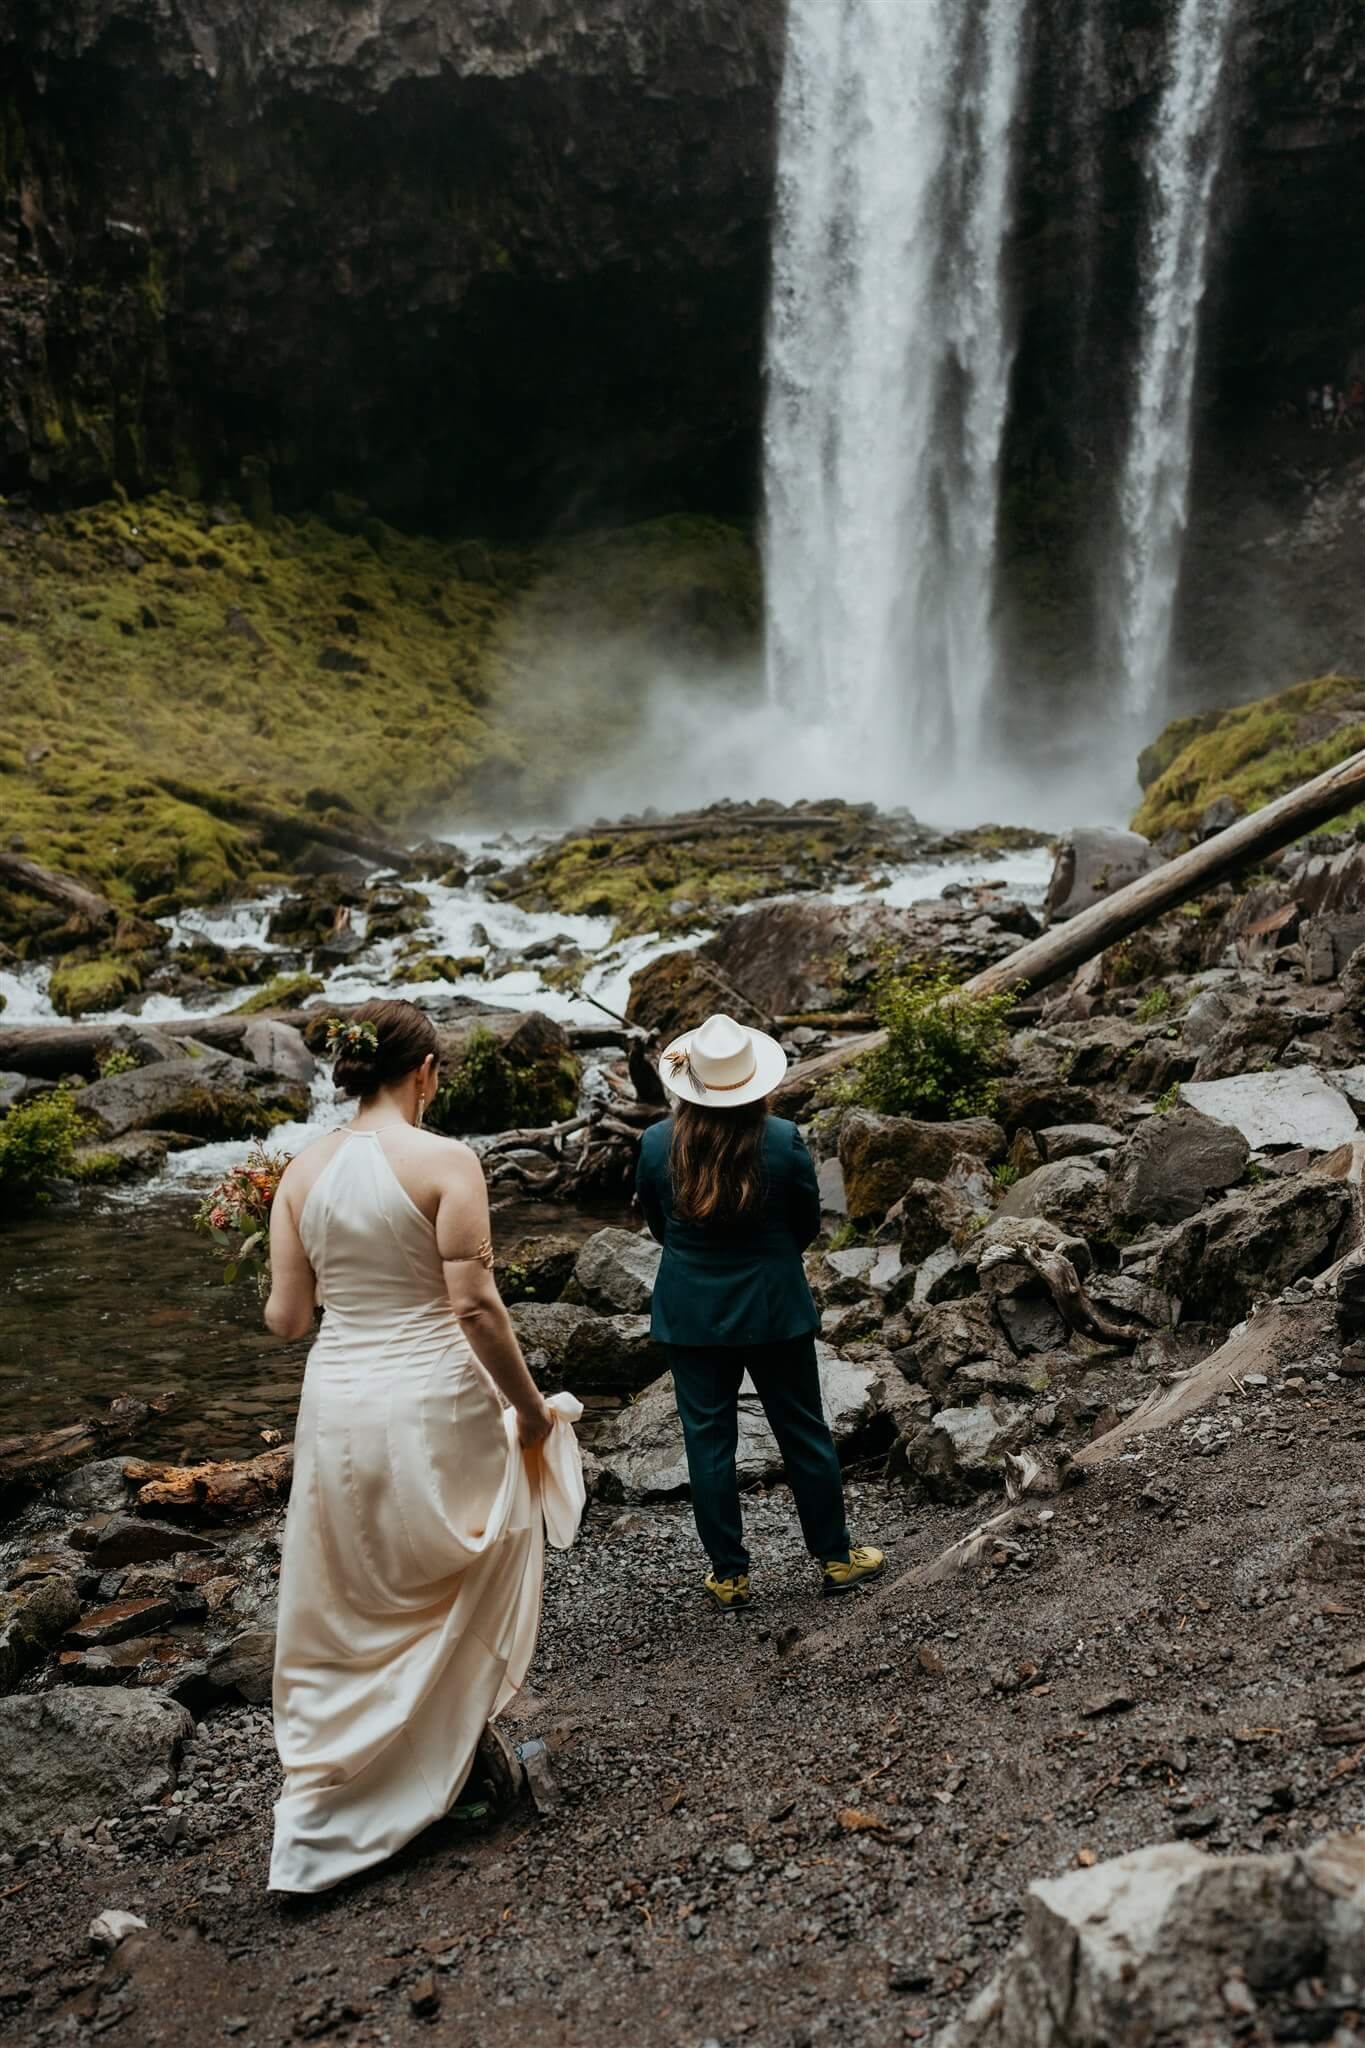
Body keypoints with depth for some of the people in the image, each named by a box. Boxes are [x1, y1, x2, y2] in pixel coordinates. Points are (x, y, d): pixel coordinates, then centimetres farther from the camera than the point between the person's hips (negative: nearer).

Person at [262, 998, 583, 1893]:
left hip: (338, 1403, 4)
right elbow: (475, 1305, -17)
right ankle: (455, 1765, 36)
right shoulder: (445, 1161, -13)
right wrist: (530, 1406, -5)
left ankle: (316, 1829, 26)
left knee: (344, 1614, 19)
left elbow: (286, 1317, 3)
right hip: (434, 1405, -4)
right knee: (454, 1596, 20)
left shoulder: (304, 1170, 1)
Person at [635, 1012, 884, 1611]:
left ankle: (729, 1575, 22)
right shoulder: (783, 1141, -16)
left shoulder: (657, 1144, -12)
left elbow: (658, 1225, 3)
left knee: (708, 1440, 12)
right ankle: (835, 1557, 28)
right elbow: (807, 1226, -3)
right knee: (803, 1431, 14)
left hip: (690, 1314, 1)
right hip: (774, 1308, -1)